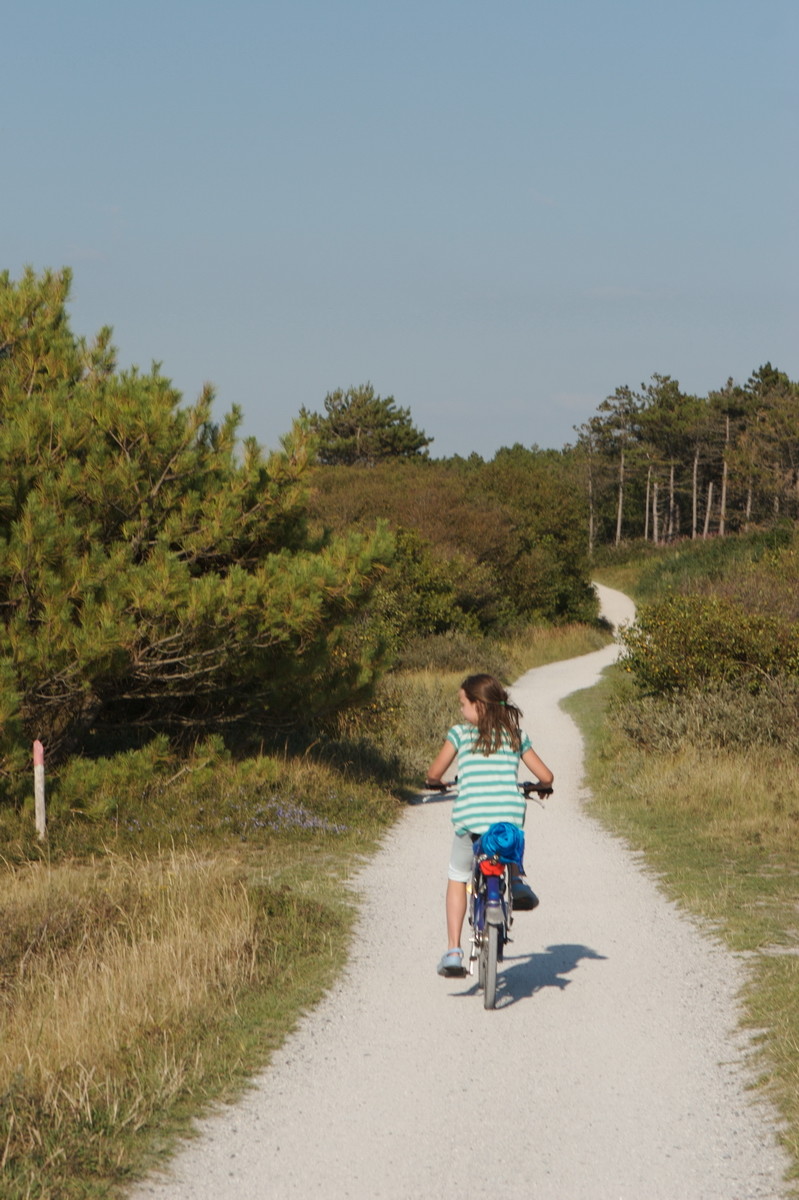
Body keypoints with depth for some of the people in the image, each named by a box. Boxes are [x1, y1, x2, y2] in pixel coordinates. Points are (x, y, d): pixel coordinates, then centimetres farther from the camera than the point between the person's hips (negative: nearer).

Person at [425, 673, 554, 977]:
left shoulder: (460, 733, 5)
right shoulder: (516, 735, 12)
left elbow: (434, 773, 3)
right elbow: (546, 776, 11)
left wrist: (436, 783, 27)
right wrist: (539, 787, 35)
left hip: (470, 820, -2)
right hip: (511, 820, 2)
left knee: (457, 879, 19)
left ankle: (453, 952, 9)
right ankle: (516, 881, 9)